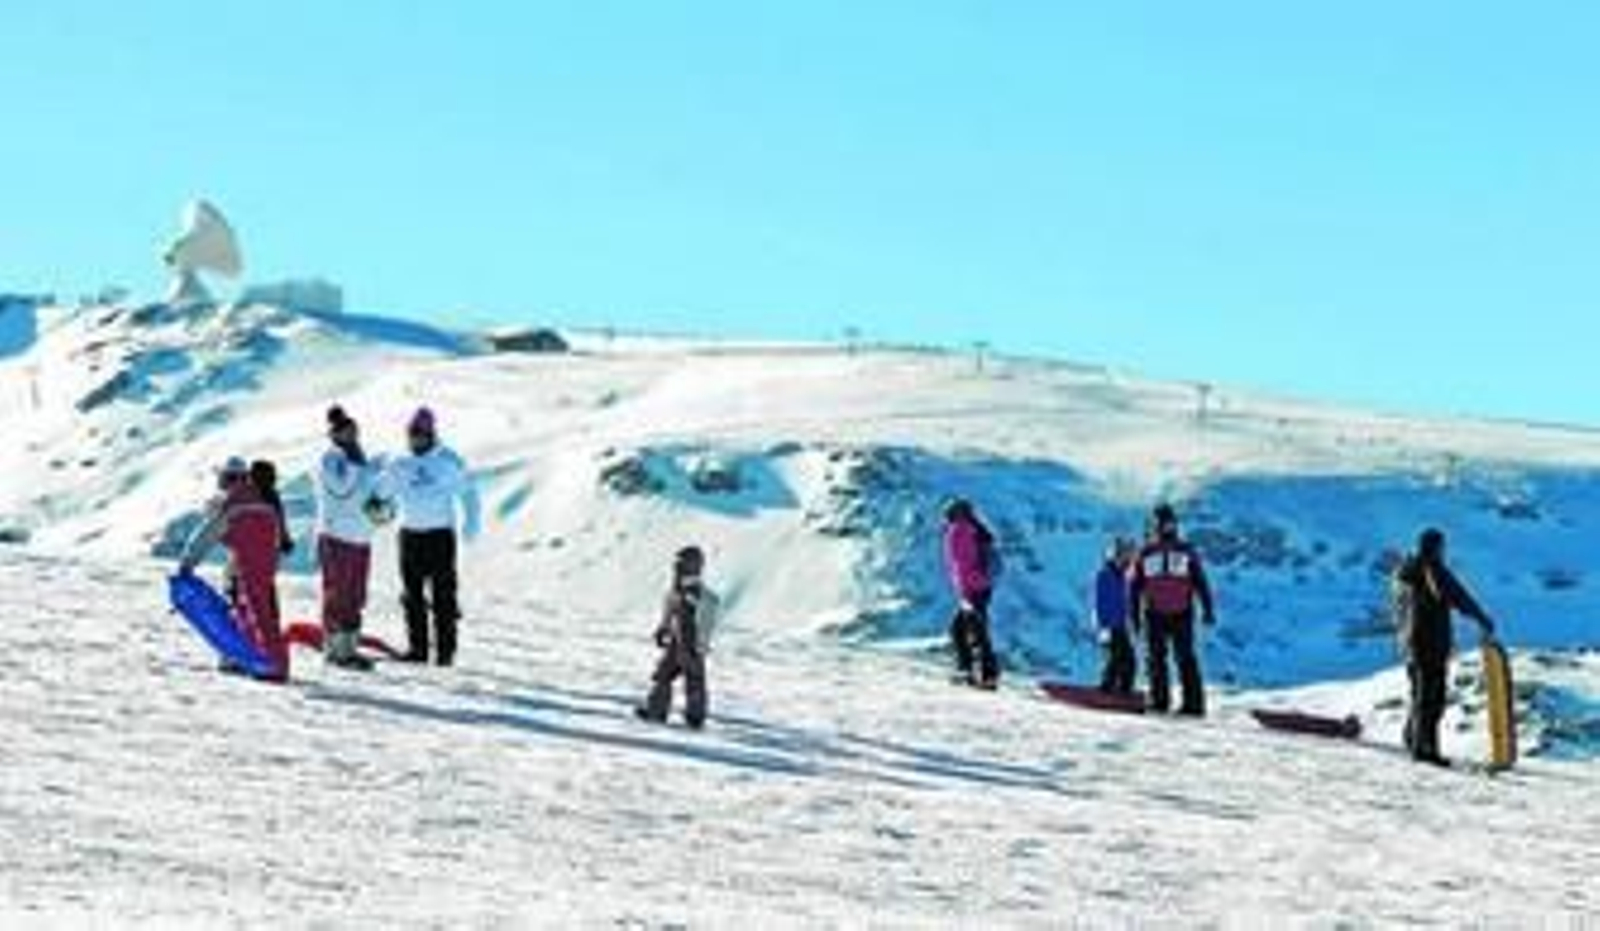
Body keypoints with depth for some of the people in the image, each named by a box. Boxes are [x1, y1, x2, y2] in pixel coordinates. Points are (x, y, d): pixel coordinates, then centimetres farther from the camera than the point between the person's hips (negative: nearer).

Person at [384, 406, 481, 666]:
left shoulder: (449, 461, -1)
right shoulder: (400, 465, 7)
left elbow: (467, 492, 3)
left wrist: (471, 523, -7)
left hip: (440, 534, -4)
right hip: (410, 535, 4)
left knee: (443, 595, -4)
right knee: (413, 595, 5)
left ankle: (445, 649, -1)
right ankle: (417, 647, 11)